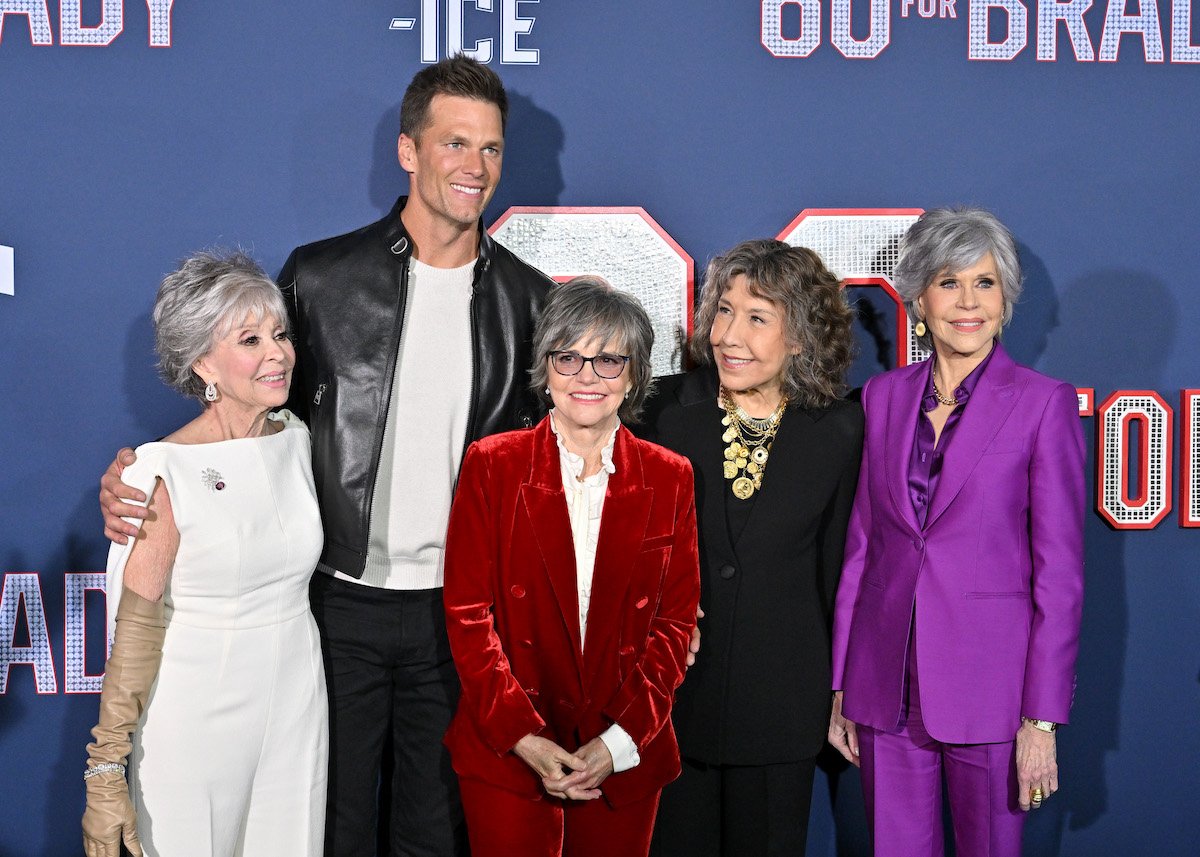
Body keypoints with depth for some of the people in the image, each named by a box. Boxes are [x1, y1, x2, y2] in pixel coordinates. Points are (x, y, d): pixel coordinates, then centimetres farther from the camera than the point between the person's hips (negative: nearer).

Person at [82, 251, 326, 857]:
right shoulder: (166, 472, -15)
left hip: (295, 707, 5)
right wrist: (106, 774, -16)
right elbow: (135, 630, -15)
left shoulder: (297, 441, 2)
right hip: (195, 712, -5)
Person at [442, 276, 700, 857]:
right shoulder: (491, 465, -1)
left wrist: (618, 742, -8)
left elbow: (676, 620, 3)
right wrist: (526, 739, -13)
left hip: (627, 759, 2)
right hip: (505, 752, -1)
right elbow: (467, 612, -4)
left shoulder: (669, 478, 4)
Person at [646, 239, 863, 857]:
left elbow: (833, 564, 4)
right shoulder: (664, 410, -5)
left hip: (781, 706, 0)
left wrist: (830, 690, 7)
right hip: (670, 691, 0)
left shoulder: (838, 430, -3)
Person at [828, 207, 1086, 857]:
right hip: (885, 682, 3)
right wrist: (840, 688, 8)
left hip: (987, 683, -3)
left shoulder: (1044, 404, -5)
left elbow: (1059, 573, -6)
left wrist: (1042, 719, -10)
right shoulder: (883, 397, 7)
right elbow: (859, 546, 10)